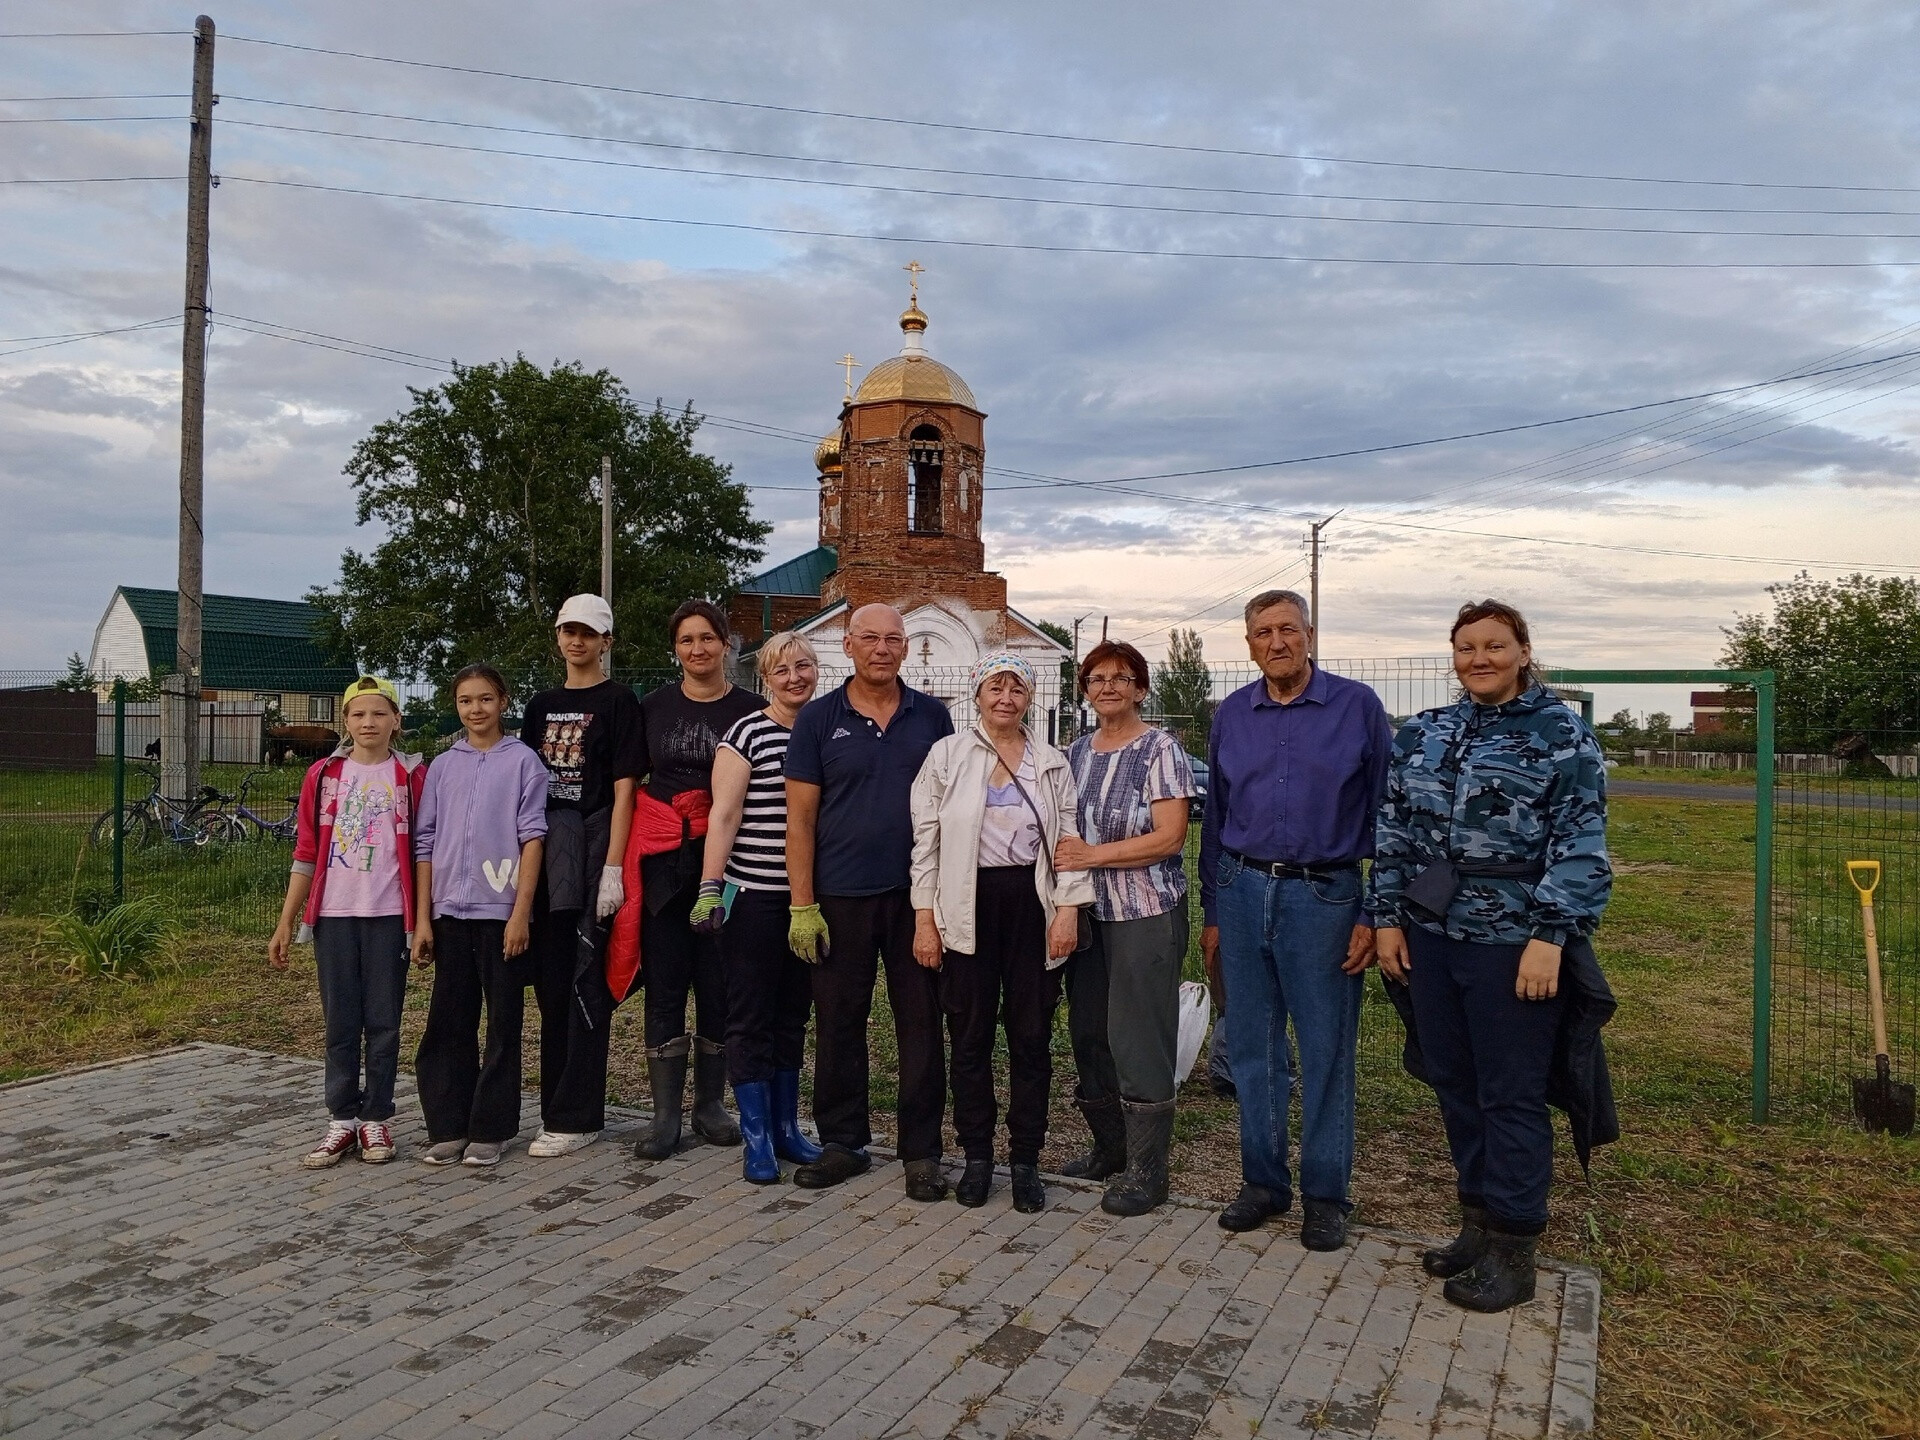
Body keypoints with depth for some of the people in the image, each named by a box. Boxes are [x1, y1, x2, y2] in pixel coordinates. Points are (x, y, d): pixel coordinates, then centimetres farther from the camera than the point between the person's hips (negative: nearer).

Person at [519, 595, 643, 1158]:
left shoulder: (618, 702, -1)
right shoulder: (541, 706, 16)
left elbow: (623, 790, -7)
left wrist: (612, 868, -14)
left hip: (593, 848, -6)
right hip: (544, 852, 6)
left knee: (585, 982, -4)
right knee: (551, 982, 10)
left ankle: (577, 1116, 3)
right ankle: (556, 1105, 20)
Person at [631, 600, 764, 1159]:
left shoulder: (749, 709, 3)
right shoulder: (654, 706, 8)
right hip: (663, 863, 1)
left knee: (718, 984, 6)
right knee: (665, 984, 2)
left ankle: (711, 1103, 20)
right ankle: (665, 1115, 11)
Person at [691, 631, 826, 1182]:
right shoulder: (746, 734, -6)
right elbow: (723, 815, -11)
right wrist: (710, 887, -18)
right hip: (755, 896, -5)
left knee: (793, 1016, 14)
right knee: (751, 1019, 3)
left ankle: (786, 1127, 26)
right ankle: (756, 1138, 13)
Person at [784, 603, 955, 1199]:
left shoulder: (931, 716, 5)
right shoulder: (818, 719, 1)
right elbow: (801, 816, -1)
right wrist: (802, 905, -6)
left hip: (918, 895, 1)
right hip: (841, 897, 0)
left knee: (922, 1024, 5)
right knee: (838, 1023, 9)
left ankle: (921, 1151, 16)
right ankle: (842, 1143, 24)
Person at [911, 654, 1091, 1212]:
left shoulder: (1052, 763, 8)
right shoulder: (946, 755, 2)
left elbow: (1069, 841, 6)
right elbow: (926, 840, 0)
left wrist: (1069, 909, -5)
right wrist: (925, 919, -4)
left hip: (1032, 905, 1)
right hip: (968, 907, -1)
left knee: (1031, 1036, 6)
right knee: (970, 1036, 6)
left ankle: (1026, 1160, 19)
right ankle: (976, 1157, 21)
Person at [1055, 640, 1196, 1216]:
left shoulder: (1160, 748, -7)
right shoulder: (1075, 753, 12)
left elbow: (1170, 837, -14)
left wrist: (1093, 854, -18)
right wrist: (1063, 855, -2)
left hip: (1146, 914, -6)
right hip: (1087, 913, 6)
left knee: (1139, 1039, -3)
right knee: (1088, 1033, 12)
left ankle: (1147, 1171, 10)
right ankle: (1110, 1148, 29)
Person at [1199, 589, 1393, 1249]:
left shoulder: (1357, 706, -2)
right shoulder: (1232, 714, 8)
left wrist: (1374, 914, -6)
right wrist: (1211, 915, 11)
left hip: (1324, 896, -3)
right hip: (1243, 891, 3)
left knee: (1326, 1051, 4)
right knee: (1250, 1047, 10)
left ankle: (1325, 1195, 19)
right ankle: (1263, 1181, 25)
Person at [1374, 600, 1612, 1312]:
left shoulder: (1562, 734, -4)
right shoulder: (1422, 733, 10)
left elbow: (1581, 846, -9)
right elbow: (1394, 830, 12)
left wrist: (1550, 938, -15)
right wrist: (1389, 916, 6)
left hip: (1511, 943, -5)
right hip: (1430, 935, 5)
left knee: (1511, 1096, 3)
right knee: (1454, 1085, 13)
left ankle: (1512, 1251, 16)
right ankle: (1478, 1220, 29)